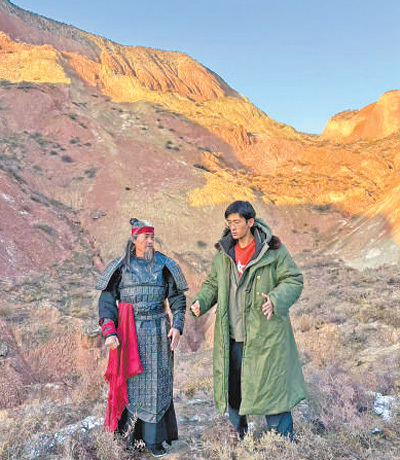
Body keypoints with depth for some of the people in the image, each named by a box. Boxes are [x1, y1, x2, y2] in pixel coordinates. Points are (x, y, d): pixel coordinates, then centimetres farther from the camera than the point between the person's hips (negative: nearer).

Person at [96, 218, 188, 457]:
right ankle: (130, 437, 17)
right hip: (129, 332, 0)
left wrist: (177, 326, -5)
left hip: (157, 332, 1)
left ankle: (154, 439, 15)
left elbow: (178, 298, 7)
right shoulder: (121, 266, 3)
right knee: (130, 381, 2)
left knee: (157, 383, 4)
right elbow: (107, 300, 1)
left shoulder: (164, 265, 4)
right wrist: (109, 331, -10)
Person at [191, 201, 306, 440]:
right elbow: (212, 283, 17)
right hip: (231, 336, 5)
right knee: (232, 390, 14)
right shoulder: (223, 253, 8)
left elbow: (294, 280, -5)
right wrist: (201, 301, -3)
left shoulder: (273, 250, -6)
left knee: (272, 387, 2)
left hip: (264, 335, -5)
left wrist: (276, 300, -23)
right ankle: (240, 437, 32)